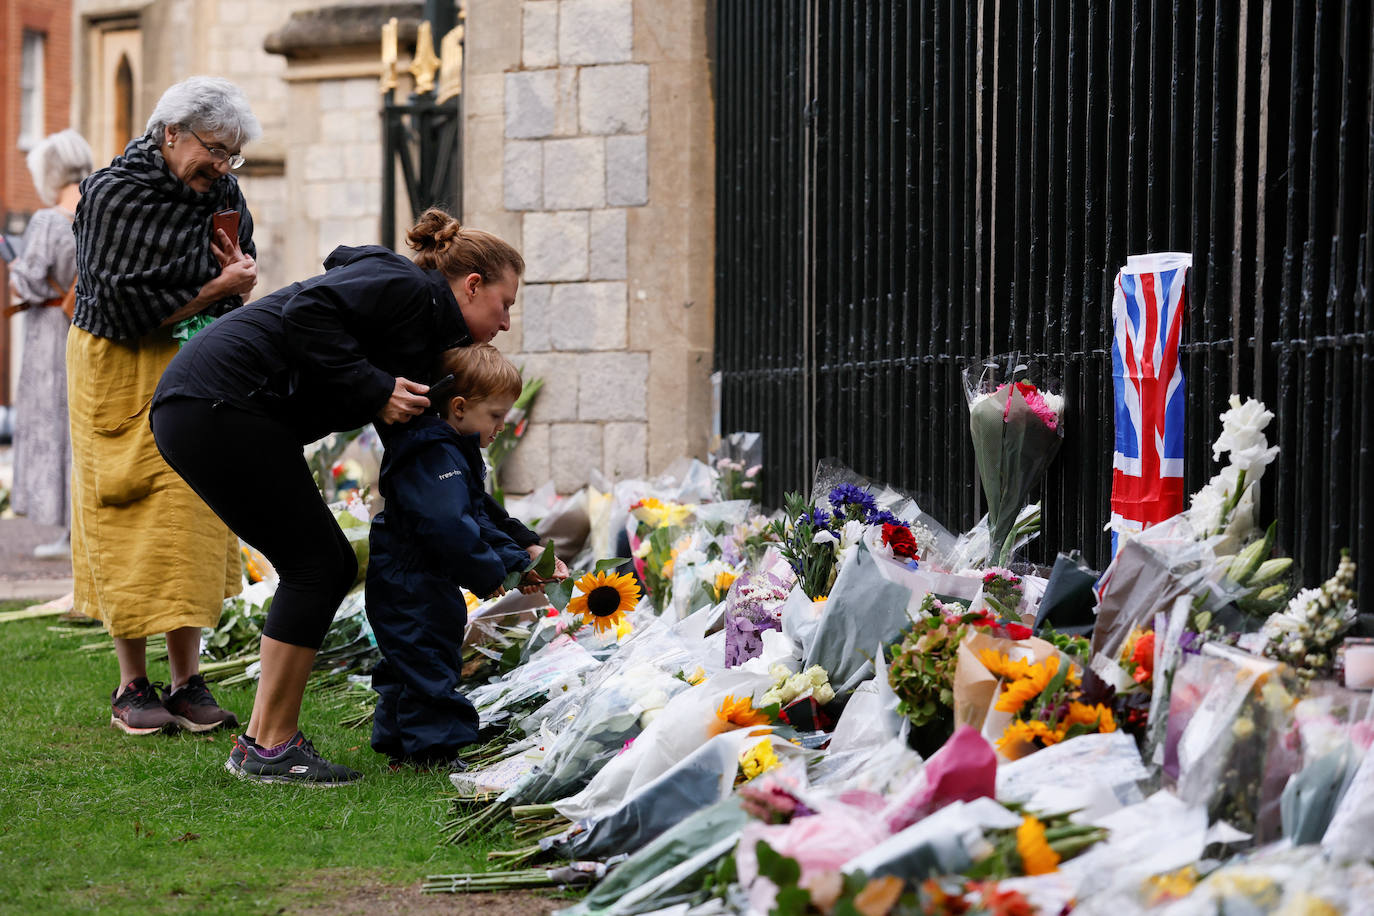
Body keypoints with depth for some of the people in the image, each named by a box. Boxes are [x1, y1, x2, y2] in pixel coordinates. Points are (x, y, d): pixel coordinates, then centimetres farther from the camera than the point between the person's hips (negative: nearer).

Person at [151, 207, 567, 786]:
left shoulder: (424, 345, 23)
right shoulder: (408, 289, -6)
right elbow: (307, 311, -22)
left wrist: (518, 544, 25)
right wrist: (372, 390, -17)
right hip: (220, 403, -10)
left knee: (331, 567, 12)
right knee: (317, 564, -5)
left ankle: (263, 738, 14)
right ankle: (270, 748, -1)